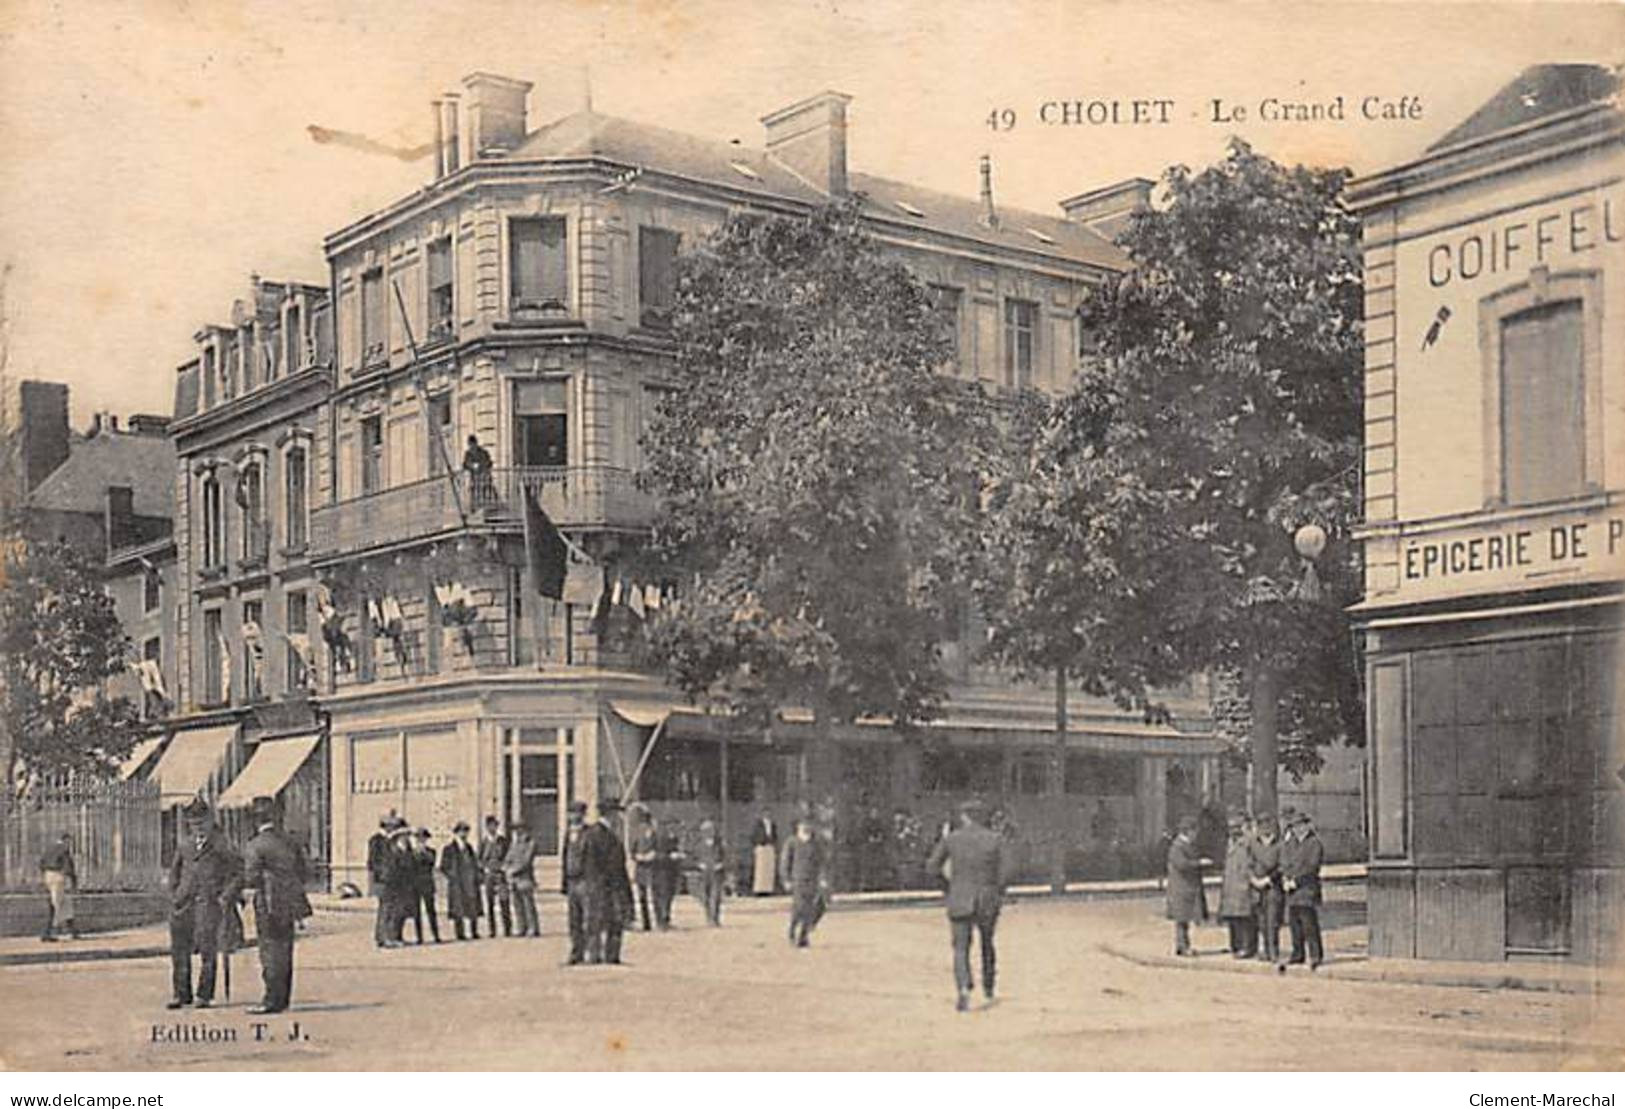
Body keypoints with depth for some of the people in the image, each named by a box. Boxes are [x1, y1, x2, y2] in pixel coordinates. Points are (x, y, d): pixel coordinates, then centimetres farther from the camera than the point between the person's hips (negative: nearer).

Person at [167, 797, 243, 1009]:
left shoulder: (220, 845, -1)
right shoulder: (184, 845, 14)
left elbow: (239, 873, -1)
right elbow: (174, 873, 25)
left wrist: (226, 897, -8)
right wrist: (174, 896, 13)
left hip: (209, 903, -5)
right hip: (184, 905, 5)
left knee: (207, 951, -5)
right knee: (179, 951, 3)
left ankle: (204, 995, 2)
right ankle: (181, 994, 12)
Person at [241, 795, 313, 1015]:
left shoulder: (255, 846, -10)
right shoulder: (291, 842, 8)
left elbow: (251, 879, -13)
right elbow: (304, 873, 9)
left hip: (270, 906, -6)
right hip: (290, 904, 6)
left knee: (271, 951, -2)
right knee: (285, 952, 13)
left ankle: (273, 999, -2)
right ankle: (283, 998, 18)